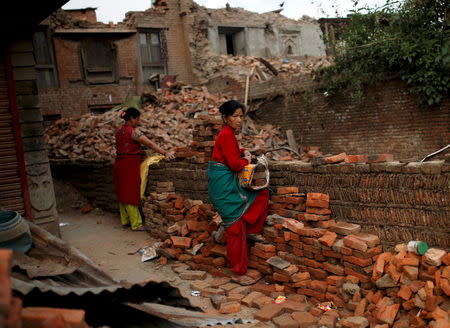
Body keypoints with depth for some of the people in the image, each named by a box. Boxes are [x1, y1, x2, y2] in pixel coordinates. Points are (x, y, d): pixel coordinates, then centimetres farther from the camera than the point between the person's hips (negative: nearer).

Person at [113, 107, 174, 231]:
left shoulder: (119, 131, 12)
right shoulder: (133, 131, -13)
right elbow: (150, 143, -18)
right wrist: (165, 153, -19)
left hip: (119, 164, 8)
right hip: (130, 165, -8)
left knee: (123, 193, 15)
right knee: (131, 194, -3)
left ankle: (125, 220, 25)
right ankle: (136, 224, 3)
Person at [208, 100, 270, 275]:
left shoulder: (228, 133, 12)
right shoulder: (227, 135, -17)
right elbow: (234, 164, -22)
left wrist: (244, 152, 13)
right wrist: (246, 160, -2)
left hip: (227, 180, 10)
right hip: (223, 182, -10)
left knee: (263, 194, 13)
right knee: (235, 223, -3)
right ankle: (238, 266, 8)